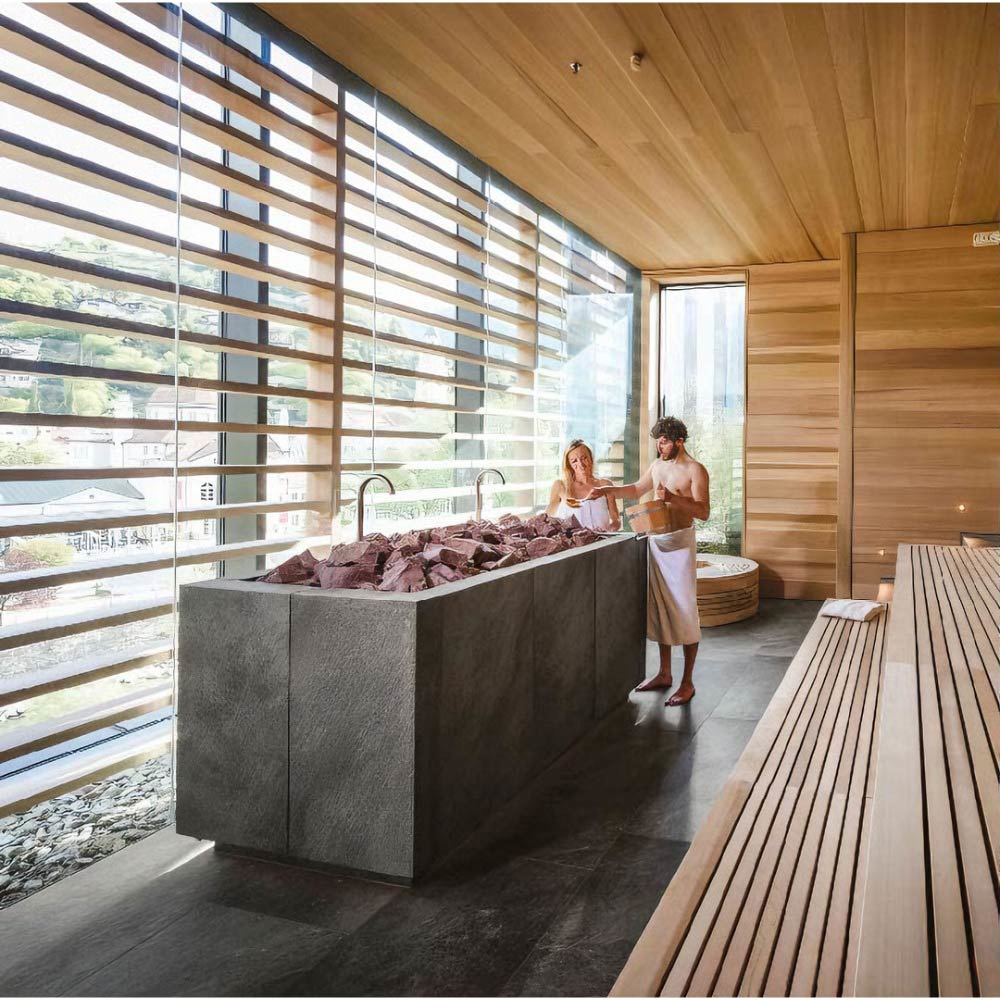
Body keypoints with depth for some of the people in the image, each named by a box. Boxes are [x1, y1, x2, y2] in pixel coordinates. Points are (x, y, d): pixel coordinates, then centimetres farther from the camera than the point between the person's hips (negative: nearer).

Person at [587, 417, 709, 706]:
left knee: (684, 611, -4)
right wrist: (608, 490, 14)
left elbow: (703, 512, -16)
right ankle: (664, 674, 24)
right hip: (655, 541, 7)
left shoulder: (695, 470, -9)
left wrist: (672, 497, -27)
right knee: (660, 609, 12)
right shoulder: (658, 466, 13)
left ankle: (687, 682, 4)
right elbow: (637, 490, 27)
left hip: (680, 542, -7)